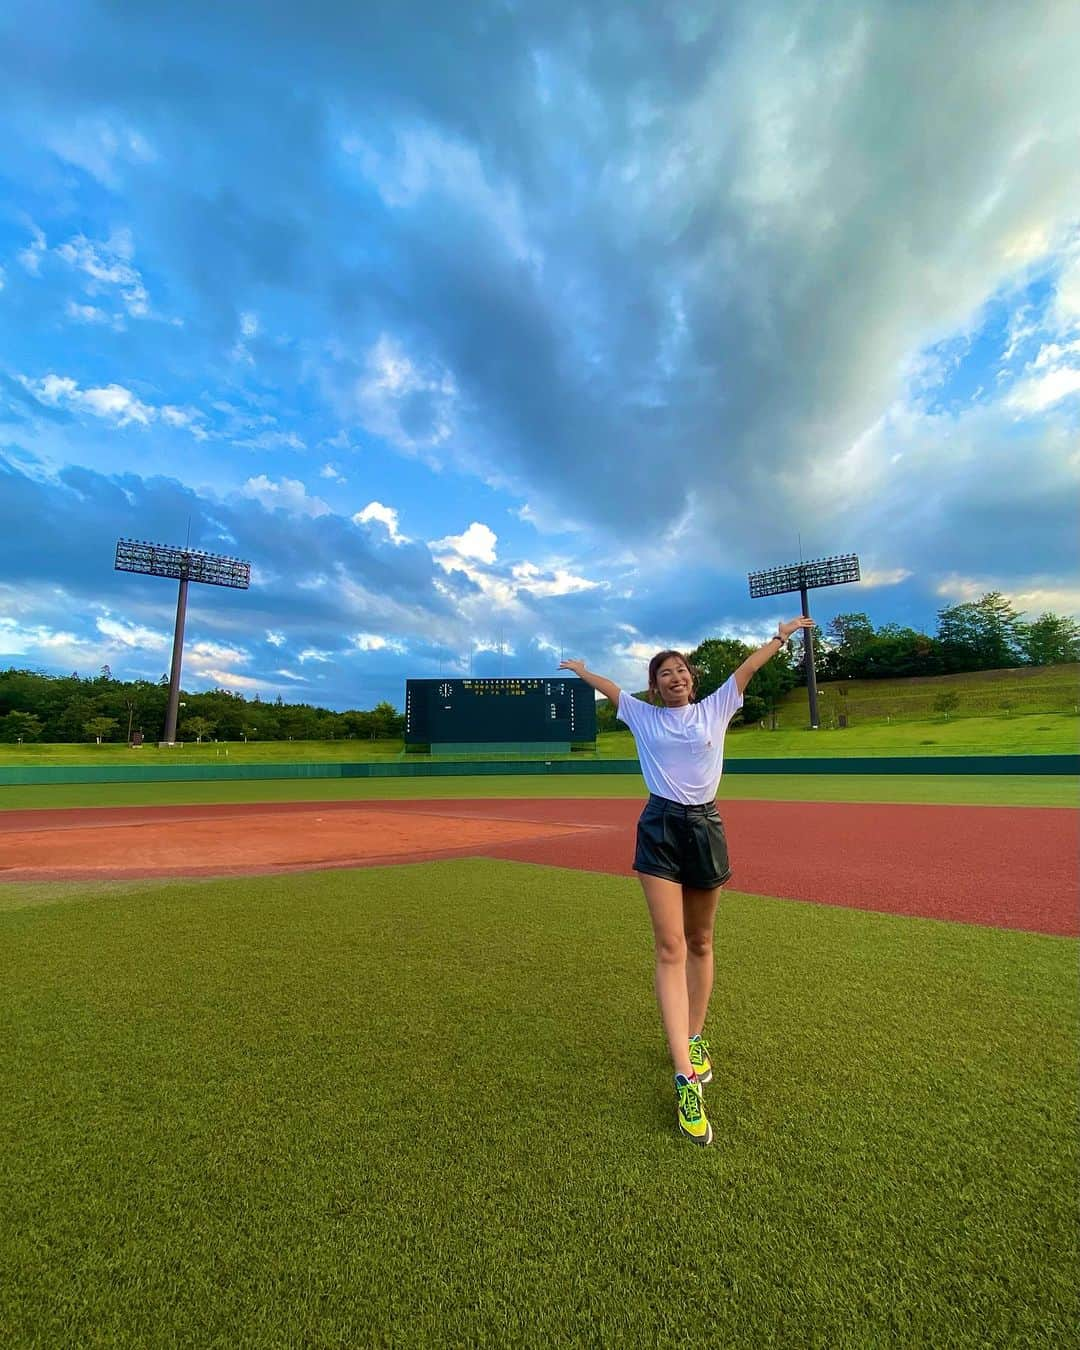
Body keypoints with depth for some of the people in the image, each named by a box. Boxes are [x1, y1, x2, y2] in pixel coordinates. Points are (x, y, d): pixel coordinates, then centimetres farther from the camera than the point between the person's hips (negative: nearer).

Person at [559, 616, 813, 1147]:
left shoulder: (714, 708, 9)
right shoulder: (643, 715, 8)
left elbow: (748, 666, 14)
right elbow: (608, 685, 21)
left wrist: (783, 633, 20)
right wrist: (579, 667, 36)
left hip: (705, 828, 2)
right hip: (659, 829, -1)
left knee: (699, 943, 13)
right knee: (670, 948, -8)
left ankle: (695, 1038, 33)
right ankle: (686, 1078, -3)